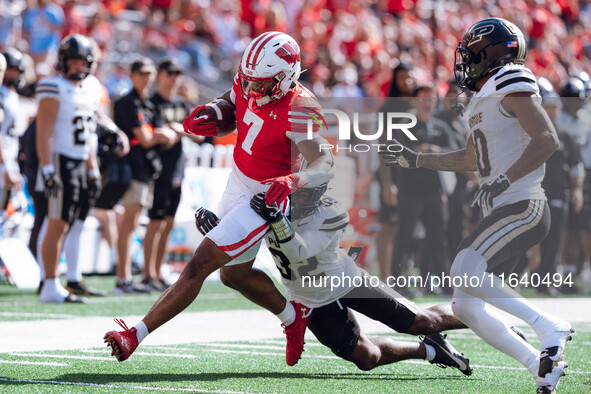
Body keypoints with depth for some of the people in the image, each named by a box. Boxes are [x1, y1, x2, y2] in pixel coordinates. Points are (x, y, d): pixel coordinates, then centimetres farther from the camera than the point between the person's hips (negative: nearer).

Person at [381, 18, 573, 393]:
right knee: (466, 306, 2)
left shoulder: (511, 85, -9)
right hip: (504, 212, 10)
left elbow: (547, 138, -19)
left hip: (523, 207, -10)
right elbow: (471, 159, 34)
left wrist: (505, 180, -23)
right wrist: (416, 160, 34)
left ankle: (550, 327, -18)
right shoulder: (483, 101, 20)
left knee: (465, 273, -25)